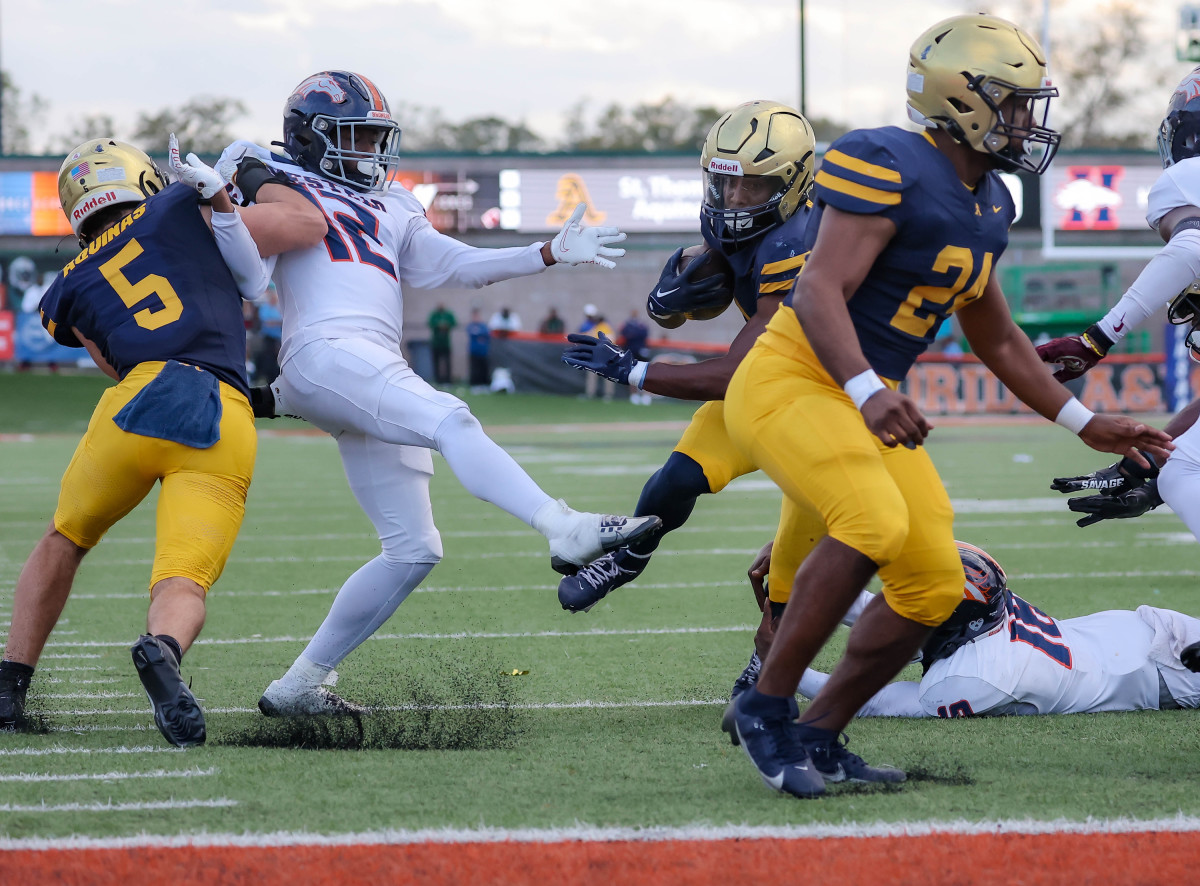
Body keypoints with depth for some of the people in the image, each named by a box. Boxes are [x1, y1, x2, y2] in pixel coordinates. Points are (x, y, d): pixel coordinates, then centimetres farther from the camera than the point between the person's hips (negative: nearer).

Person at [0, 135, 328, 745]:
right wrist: (258, 180, 39)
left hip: (139, 405, 2)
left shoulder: (68, 291, 25)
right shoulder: (180, 210, 21)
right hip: (224, 427, -2)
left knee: (64, 542, 28)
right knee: (183, 586, -6)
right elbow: (308, 226, 20)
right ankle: (162, 650, -41)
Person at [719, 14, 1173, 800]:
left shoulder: (986, 205, 12)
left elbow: (996, 338, 24)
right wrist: (869, 394, -40)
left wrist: (1085, 425, 23)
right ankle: (767, 708, -19)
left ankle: (819, 737, 13)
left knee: (935, 586, 1)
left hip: (865, 398, 9)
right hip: (792, 378, -9)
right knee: (875, 522, -32)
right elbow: (820, 291, -26)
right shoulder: (887, 169, -18)